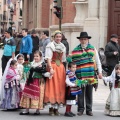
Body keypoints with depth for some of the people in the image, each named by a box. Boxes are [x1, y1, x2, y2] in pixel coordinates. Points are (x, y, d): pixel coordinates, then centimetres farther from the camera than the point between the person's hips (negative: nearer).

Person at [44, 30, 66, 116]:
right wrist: (51, 68, -22)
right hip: (52, 67, -5)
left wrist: (64, 69, 10)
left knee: (60, 87, 4)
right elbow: (48, 58, -11)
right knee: (52, 87, -6)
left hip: (61, 68, 5)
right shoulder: (50, 46, -2)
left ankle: (56, 108, 10)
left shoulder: (63, 47, 15)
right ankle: (51, 108, -1)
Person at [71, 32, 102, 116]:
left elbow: (97, 62, 12)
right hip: (80, 76, -1)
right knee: (81, 93, 0)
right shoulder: (75, 50, 6)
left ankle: (89, 110, 16)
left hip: (91, 75, 1)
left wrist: (100, 72, 7)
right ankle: (80, 109, 11)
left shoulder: (93, 49, 11)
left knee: (89, 93, 8)